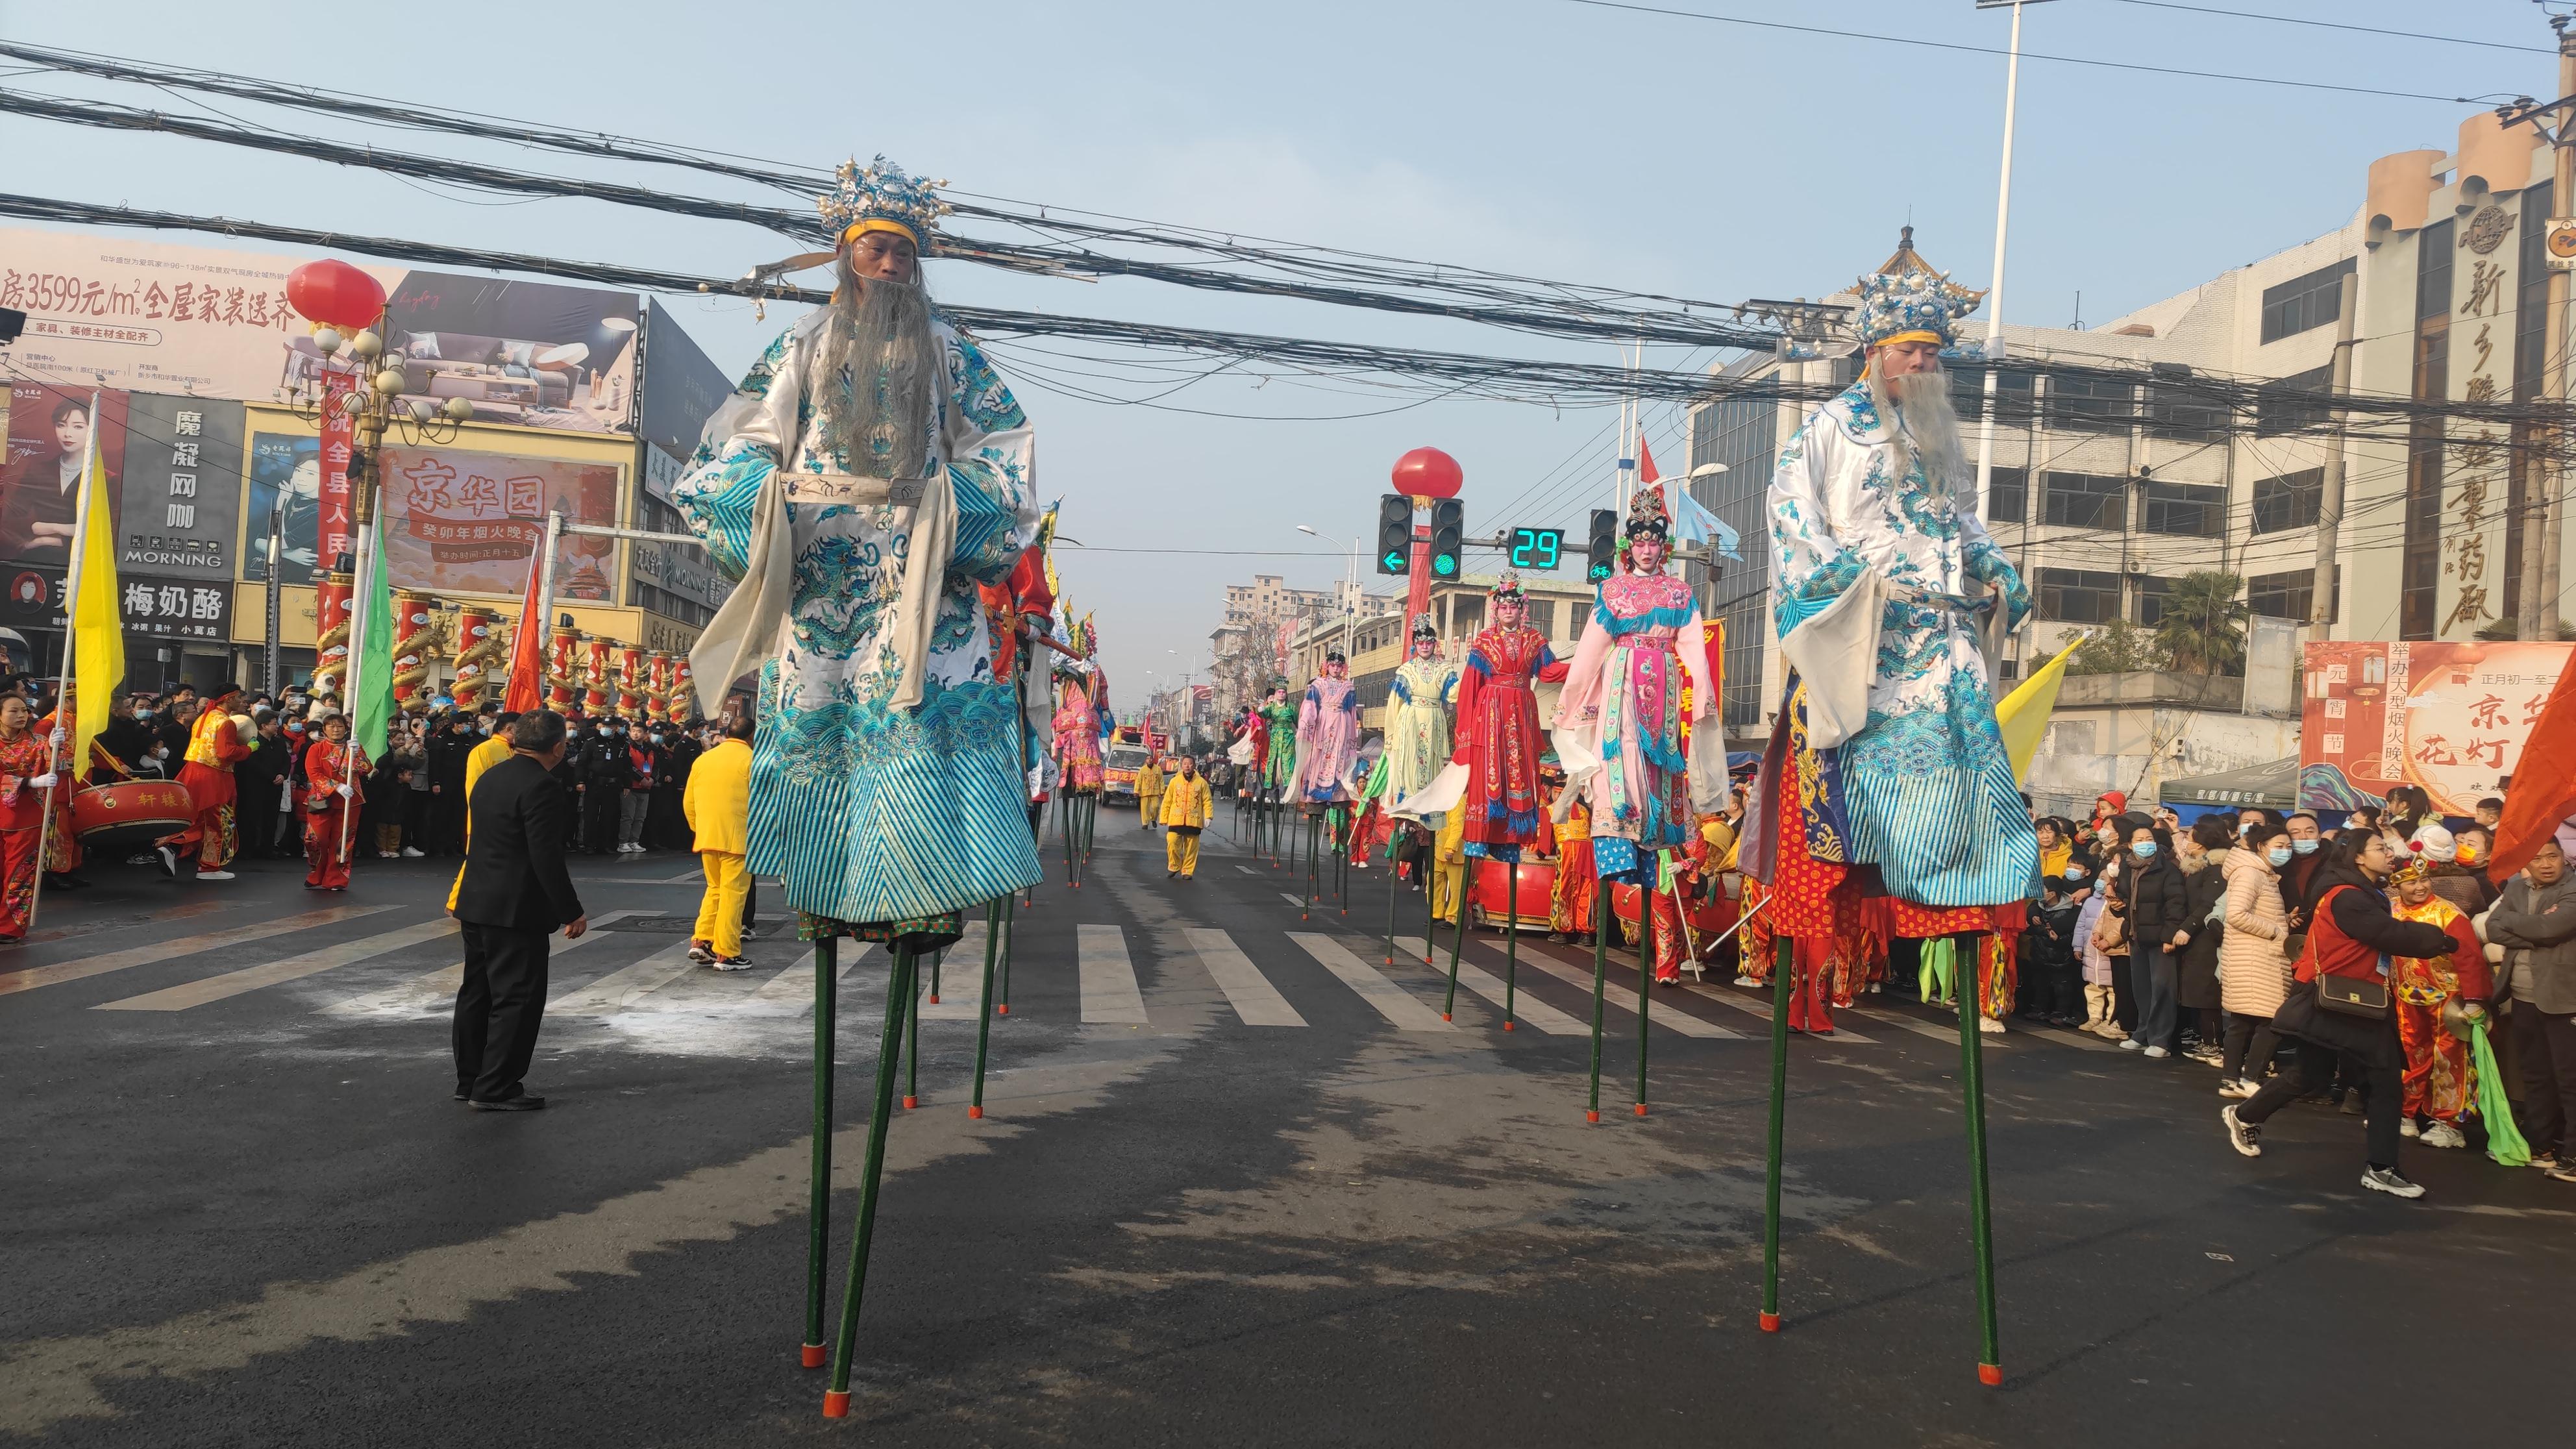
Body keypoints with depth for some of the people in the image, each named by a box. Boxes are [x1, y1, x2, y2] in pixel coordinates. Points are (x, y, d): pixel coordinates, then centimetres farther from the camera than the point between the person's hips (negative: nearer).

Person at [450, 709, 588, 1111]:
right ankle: (496, 1088, 0)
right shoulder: (541, 786, -19)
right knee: (517, 996, -2)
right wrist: (571, 912, -16)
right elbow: (547, 856, -22)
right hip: (517, 909, -9)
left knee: (477, 991, 16)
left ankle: (470, 1078, 25)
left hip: (476, 904, 10)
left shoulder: (489, 777, 10)